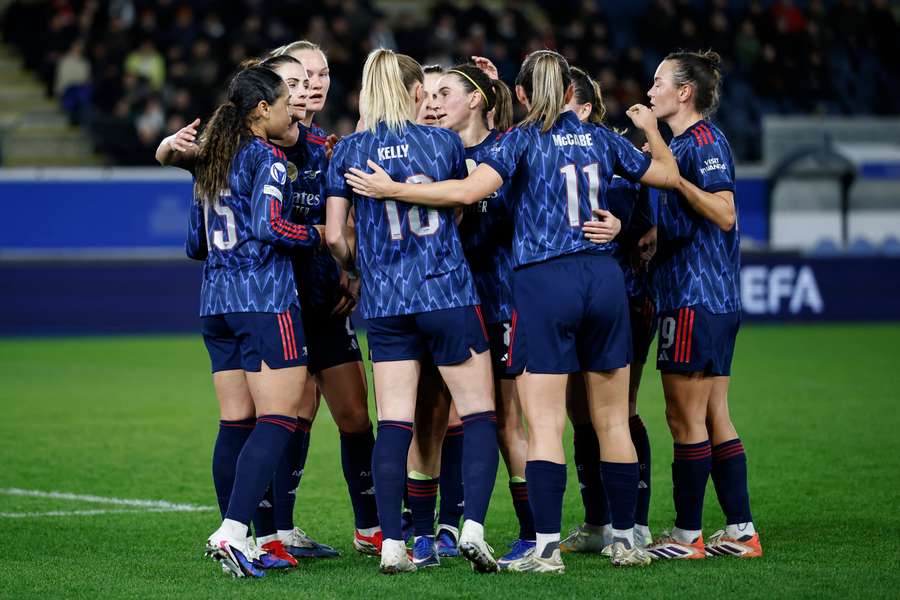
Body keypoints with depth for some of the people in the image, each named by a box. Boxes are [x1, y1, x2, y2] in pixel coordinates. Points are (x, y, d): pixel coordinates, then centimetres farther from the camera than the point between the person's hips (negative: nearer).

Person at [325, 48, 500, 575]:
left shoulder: (348, 151, 2)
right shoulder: (444, 141, 1)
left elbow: (335, 234, 3)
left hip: (385, 302, 2)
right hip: (449, 294, -2)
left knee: (394, 423, 2)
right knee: (479, 414, 4)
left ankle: (392, 544, -3)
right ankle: (473, 527, -11)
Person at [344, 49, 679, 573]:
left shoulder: (523, 140, -3)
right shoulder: (601, 138, 10)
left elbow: (468, 191, -17)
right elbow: (669, 175, 22)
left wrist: (392, 189, -10)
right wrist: (651, 128, 40)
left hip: (544, 284, -4)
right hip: (604, 277, 4)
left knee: (545, 425, -3)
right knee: (613, 421, 10)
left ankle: (548, 547, -8)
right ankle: (626, 540, 14)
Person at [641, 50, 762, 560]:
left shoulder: (704, 141, -12)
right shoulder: (685, 142, 17)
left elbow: (724, 213, -23)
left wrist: (671, 173, -24)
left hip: (697, 300, -10)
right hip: (715, 300, 10)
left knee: (686, 418, -4)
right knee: (714, 419, 11)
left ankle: (687, 535, 1)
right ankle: (742, 531, 13)